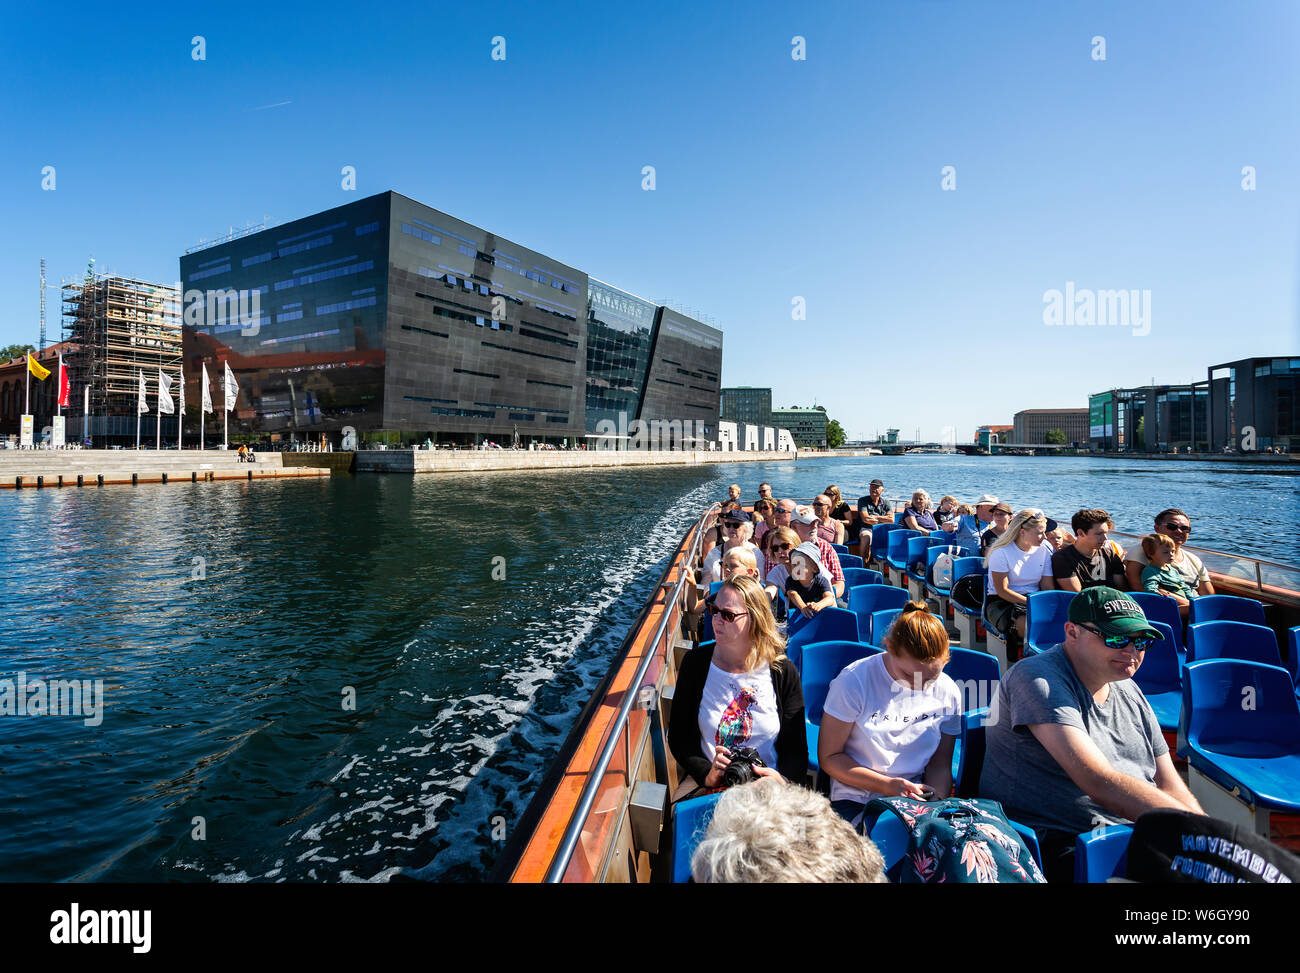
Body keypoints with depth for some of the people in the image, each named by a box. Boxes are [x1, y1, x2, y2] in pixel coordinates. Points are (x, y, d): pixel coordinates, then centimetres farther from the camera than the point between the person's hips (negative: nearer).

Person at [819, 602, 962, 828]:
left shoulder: (948, 692, 1)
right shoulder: (853, 681, -14)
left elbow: (940, 765, 10)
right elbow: (829, 757, -7)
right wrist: (887, 785, -17)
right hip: (856, 800, -4)